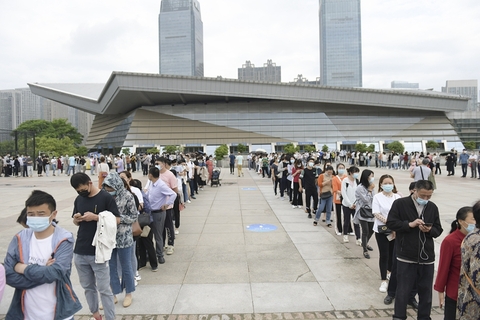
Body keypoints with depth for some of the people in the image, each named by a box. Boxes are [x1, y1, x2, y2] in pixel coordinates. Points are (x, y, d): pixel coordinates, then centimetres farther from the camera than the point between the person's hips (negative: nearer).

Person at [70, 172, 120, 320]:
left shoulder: (106, 197, -9)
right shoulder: (79, 199, 8)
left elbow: (117, 220, -9)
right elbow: (76, 222, 18)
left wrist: (95, 217, -20)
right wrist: (76, 219, -6)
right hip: (79, 251, 5)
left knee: (104, 288, 1)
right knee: (88, 287, 16)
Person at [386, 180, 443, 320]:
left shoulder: (433, 207, 5)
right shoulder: (400, 203, -7)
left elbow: (438, 230, 9)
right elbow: (390, 223, -9)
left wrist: (429, 230, -12)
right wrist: (409, 224, -19)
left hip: (427, 257, 4)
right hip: (406, 257, -3)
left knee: (426, 291, 15)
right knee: (403, 290, 7)